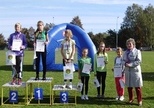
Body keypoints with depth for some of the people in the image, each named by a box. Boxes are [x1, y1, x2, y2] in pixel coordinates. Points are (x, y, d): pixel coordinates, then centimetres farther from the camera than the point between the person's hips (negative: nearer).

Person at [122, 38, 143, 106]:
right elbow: (123, 60, 9)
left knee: (137, 86, -2)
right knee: (129, 86, 12)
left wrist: (131, 64, -20)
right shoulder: (125, 52, 11)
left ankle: (139, 100, 8)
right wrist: (125, 63, -13)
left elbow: (139, 61, -12)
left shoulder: (137, 51, -4)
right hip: (127, 71, 5)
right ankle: (131, 99, 27)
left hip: (135, 70, -5)